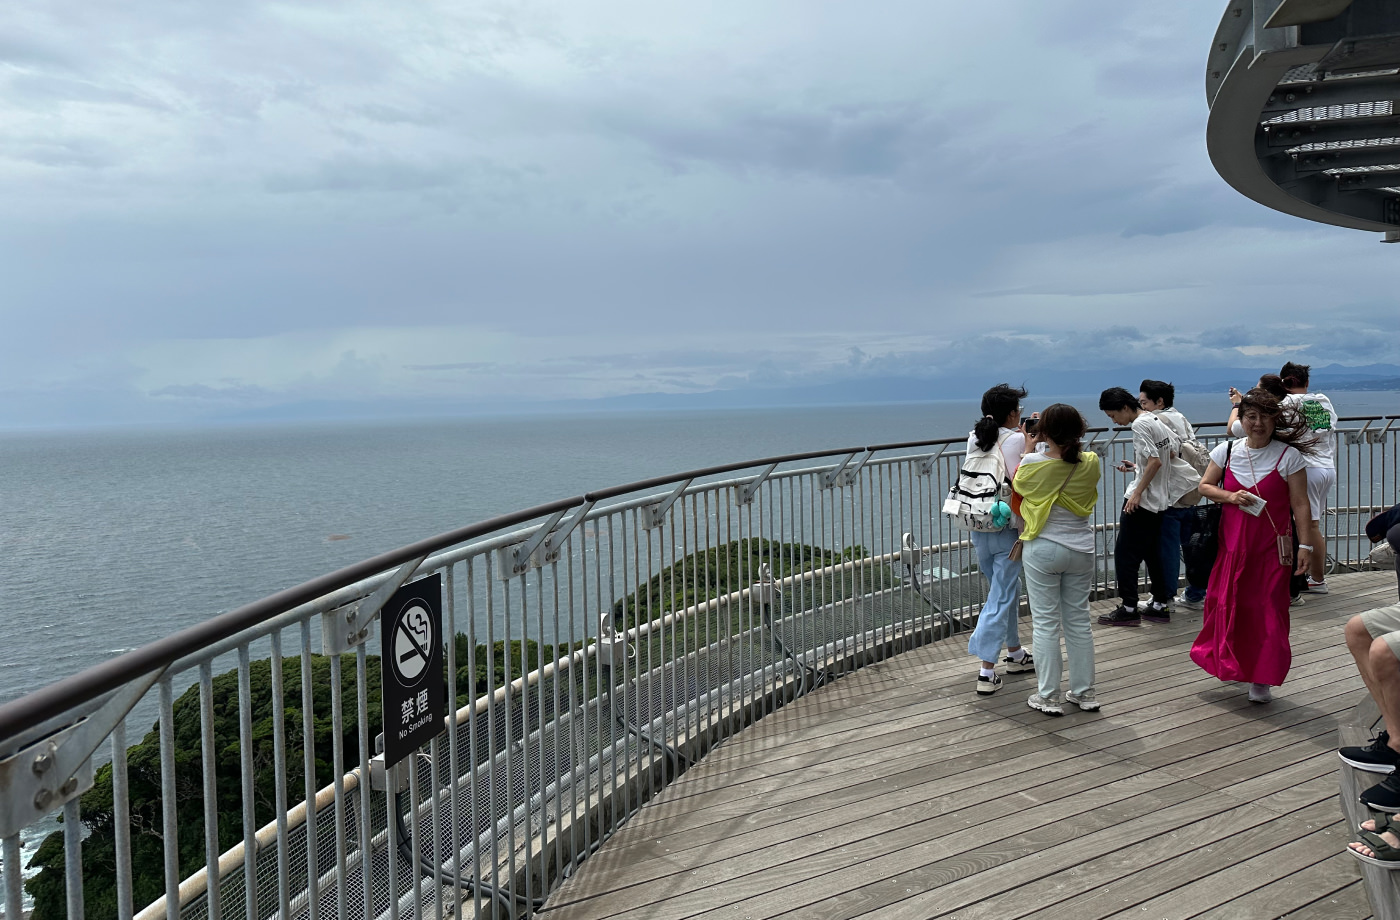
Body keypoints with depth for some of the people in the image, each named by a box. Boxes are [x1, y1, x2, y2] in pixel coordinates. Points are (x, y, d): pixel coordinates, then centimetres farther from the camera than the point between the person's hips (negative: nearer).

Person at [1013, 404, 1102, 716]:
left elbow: (1018, 485, 5)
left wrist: (1029, 448, 13)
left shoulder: (1034, 463, -17)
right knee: (1078, 620, 14)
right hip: (1081, 548, 4)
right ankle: (1084, 692, 23)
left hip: (1043, 550, -4)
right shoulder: (1091, 463, -8)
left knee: (1045, 623, 4)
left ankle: (1048, 697, 9)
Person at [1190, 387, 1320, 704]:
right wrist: (1229, 496, -10)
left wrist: (1305, 544, -9)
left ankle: (1261, 679, 13)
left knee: (1268, 611, 0)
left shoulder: (1289, 456, -6)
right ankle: (1229, 663, 30)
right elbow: (1204, 486, 10)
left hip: (1271, 546, -2)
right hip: (1232, 543, 3)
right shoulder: (1227, 451, 2)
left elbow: (1300, 504, -5)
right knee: (1227, 604, 7)